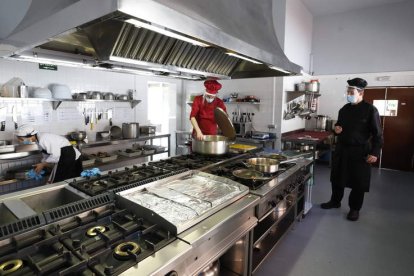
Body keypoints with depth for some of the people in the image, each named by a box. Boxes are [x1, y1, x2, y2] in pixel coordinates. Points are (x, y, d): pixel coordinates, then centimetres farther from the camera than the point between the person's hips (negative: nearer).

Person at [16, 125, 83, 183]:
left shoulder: (43, 138, -19)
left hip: (67, 156, -9)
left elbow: (56, 155, -21)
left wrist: (43, 164, -10)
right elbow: (47, 155, 19)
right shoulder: (39, 139, 11)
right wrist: (41, 165, 10)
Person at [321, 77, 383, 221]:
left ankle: (354, 209, 22)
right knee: (337, 177, 14)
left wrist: (375, 152, -15)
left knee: (358, 182, 5)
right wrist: (337, 129, -4)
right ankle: (335, 201, 32)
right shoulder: (344, 109, 7)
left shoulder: (370, 110, -9)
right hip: (341, 149, 5)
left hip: (360, 151, -5)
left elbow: (377, 133, -9)